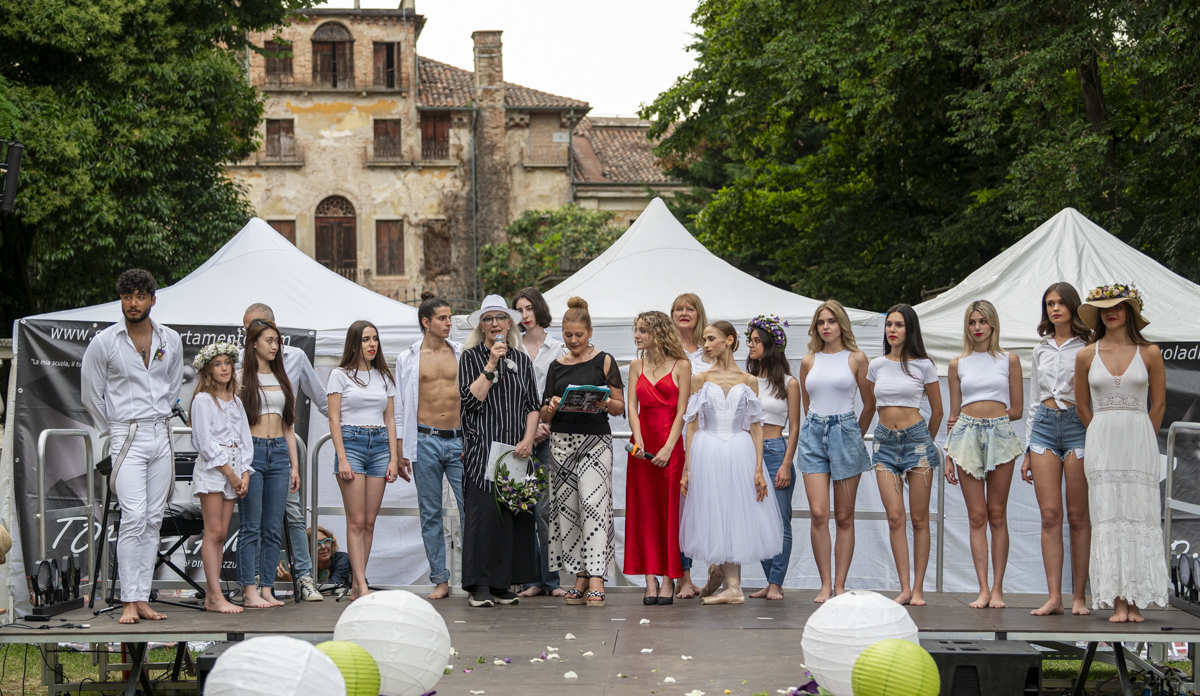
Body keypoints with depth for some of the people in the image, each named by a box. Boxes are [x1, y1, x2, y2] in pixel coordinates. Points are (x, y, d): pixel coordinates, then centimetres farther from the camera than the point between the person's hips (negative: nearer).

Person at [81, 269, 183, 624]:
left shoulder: (171, 340, 7)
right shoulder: (104, 342, -4)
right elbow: (90, 394, 5)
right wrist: (112, 432, 8)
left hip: (161, 437, 4)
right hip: (126, 437, -4)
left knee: (153, 519, 3)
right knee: (134, 517, -15)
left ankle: (143, 598, 6)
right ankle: (129, 601, -13)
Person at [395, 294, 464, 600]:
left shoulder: (462, 354, 9)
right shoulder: (408, 359, 7)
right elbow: (400, 408, 8)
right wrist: (399, 452, 3)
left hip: (459, 440, 0)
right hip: (425, 441, 0)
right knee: (430, 514, 3)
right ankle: (440, 580, 9)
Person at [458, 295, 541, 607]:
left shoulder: (521, 361, 15)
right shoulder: (471, 357, 4)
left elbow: (532, 406, 12)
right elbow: (471, 400, -8)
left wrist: (528, 440, -2)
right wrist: (491, 365, -13)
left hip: (515, 450, 4)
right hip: (482, 449, -4)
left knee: (514, 514, 1)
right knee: (483, 511, -11)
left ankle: (502, 584, 8)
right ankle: (479, 586, -9)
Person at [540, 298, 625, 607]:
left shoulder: (604, 361, 4)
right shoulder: (556, 366, 13)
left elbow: (620, 407, 3)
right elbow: (544, 415, 13)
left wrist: (604, 402, -18)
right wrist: (552, 406, -9)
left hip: (595, 441, -4)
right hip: (561, 442, 4)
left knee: (593, 505, -14)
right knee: (567, 509, 2)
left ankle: (596, 580, -17)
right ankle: (581, 578, 10)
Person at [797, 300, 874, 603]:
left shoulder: (856, 358, 3)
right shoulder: (809, 361, 10)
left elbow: (869, 403, 9)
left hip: (845, 432, -2)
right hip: (813, 434, 2)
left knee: (844, 516, 1)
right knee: (818, 513, -8)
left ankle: (840, 584, 6)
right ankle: (825, 584, -3)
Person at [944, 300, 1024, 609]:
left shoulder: (1009, 360, 7)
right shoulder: (958, 364, 11)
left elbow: (1017, 410, 7)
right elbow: (954, 414, 12)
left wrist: (988, 415, 2)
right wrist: (948, 456, 7)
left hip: (999, 434, -1)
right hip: (966, 435, 1)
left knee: (997, 515, -1)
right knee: (977, 516, -2)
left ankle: (997, 589, 1)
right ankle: (983, 589, -1)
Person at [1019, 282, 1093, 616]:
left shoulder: (1087, 348, 3)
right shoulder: (1041, 350, 16)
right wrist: (1027, 451, 15)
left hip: (1077, 425, -3)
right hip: (1043, 426, 4)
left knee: (1077, 515, -2)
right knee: (1050, 514, -4)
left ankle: (1079, 596, 3)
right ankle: (1054, 597, -5)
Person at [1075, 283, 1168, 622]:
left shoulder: (1149, 353, 3)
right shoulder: (1086, 356, 6)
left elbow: (1159, 404, 9)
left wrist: (1140, 441, 9)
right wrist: (1105, 438, 13)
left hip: (1139, 441, -1)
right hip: (1102, 444, 1)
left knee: (1139, 516, -3)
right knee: (1108, 518, -4)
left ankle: (1136, 600, 0)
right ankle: (1118, 602, -3)